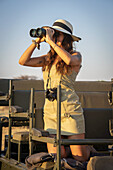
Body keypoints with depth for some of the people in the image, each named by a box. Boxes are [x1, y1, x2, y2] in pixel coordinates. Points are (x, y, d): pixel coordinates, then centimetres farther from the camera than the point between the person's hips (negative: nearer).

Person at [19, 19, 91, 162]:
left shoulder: (76, 55, 1)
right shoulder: (48, 59, 14)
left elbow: (69, 60, -24)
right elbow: (23, 61, 5)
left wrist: (50, 41, -17)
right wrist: (37, 42, 1)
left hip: (70, 111, -4)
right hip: (50, 112, 4)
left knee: (81, 158, 2)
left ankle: (89, 149, 31)